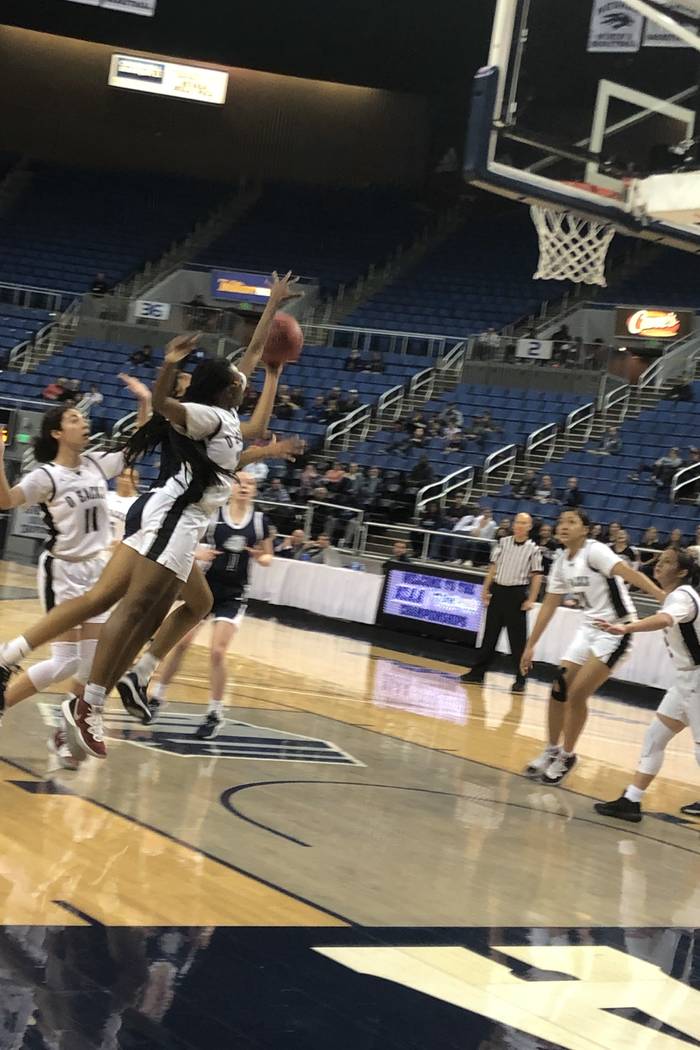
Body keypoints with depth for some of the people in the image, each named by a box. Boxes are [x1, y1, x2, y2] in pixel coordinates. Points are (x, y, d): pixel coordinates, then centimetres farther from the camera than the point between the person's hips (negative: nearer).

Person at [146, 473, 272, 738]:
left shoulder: (260, 521, -1)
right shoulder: (211, 514, -7)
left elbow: (267, 557, 11)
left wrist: (261, 558, -12)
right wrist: (198, 553, -20)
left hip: (233, 594, 0)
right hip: (204, 586, 0)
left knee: (217, 652, -8)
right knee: (181, 643, 2)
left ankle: (215, 714, 6)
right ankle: (157, 696, 19)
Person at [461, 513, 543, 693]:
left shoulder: (533, 549, -3)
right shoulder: (503, 543, 7)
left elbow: (537, 576, -4)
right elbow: (493, 568, 11)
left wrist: (531, 600, -10)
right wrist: (485, 590, 7)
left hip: (517, 595, -4)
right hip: (498, 591, 4)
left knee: (518, 640, -2)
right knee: (489, 635, 9)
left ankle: (520, 680, 3)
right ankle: (477, 673, 16)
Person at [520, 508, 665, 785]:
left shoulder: (594, 551, -16)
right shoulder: (561, 563, 7)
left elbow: (631, 574, -28)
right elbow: (549, 606, 15)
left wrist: (665, 597, -41)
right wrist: (530, 646, 15)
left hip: (616, 629, -7)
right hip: (589, 627, 7)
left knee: (576, 695, -8)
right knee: (559, 689, 4)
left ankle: (567, 756, 9)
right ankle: (552, 750, 21)